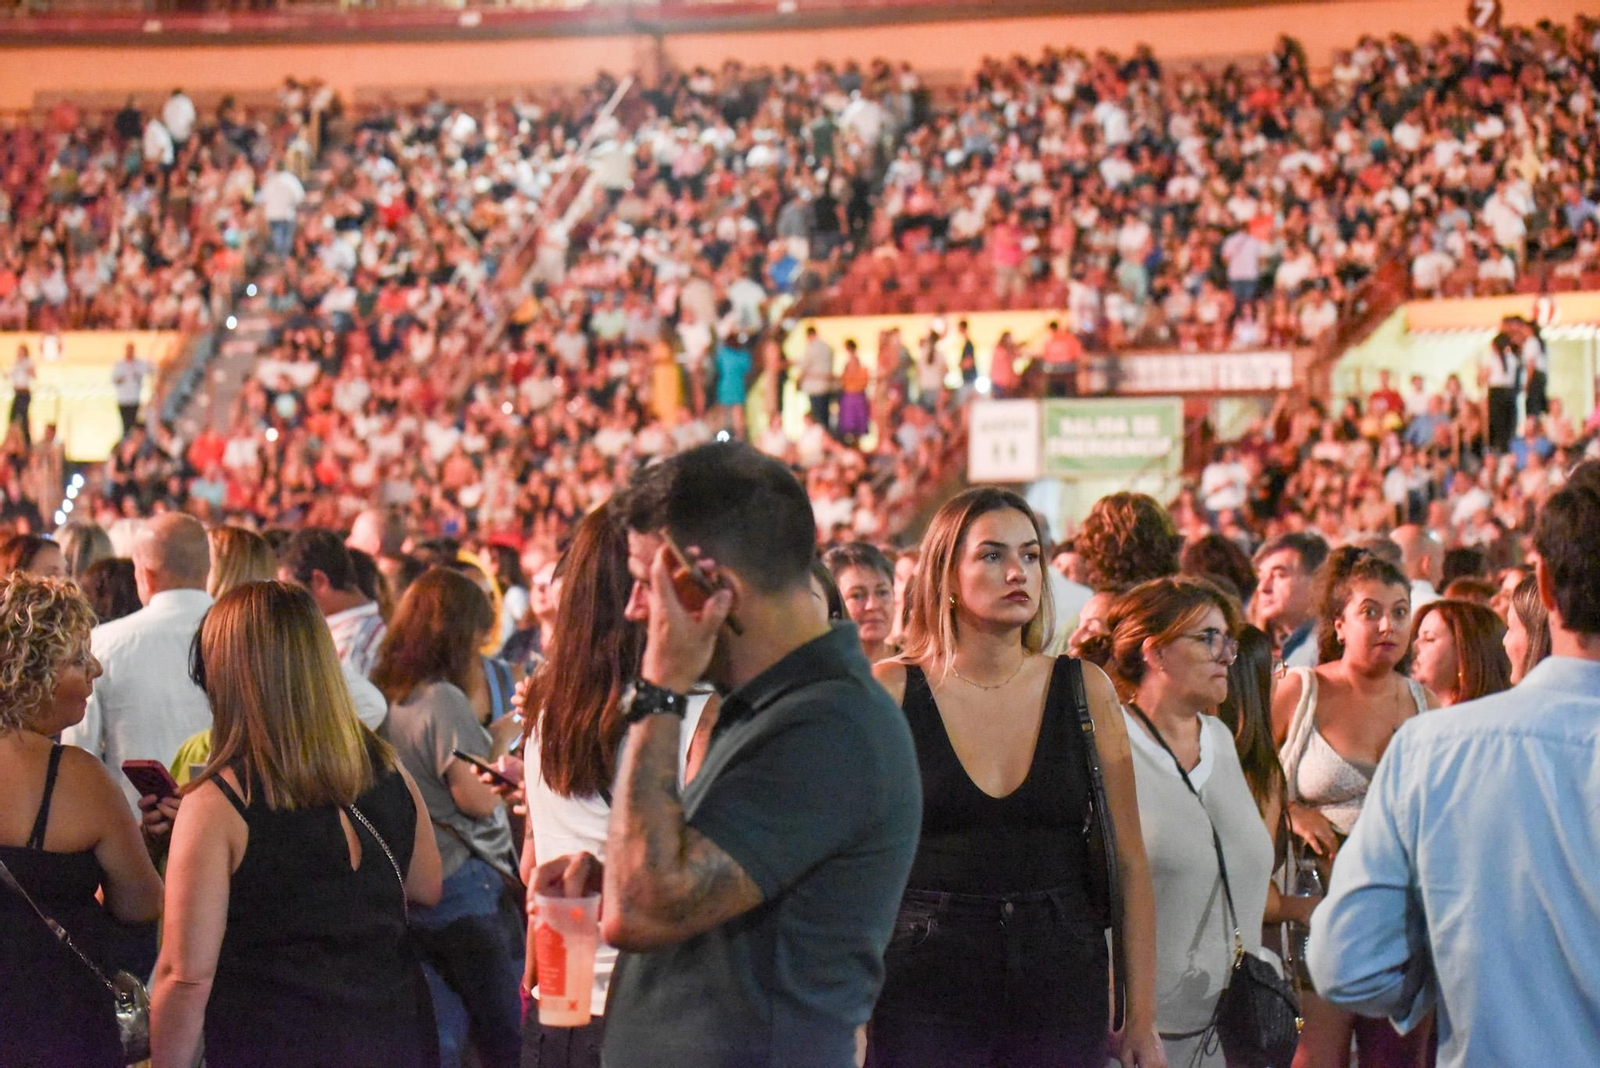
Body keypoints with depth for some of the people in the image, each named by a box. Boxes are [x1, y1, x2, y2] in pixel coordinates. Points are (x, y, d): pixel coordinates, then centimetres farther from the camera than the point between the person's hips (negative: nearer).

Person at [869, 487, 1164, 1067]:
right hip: (925, 991, -2)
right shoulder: (890, 690, -1)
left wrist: (1142, 1019, 3)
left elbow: (1129, 864, 6)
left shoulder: (1084, 689, 4)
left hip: (1063, 986, 2)